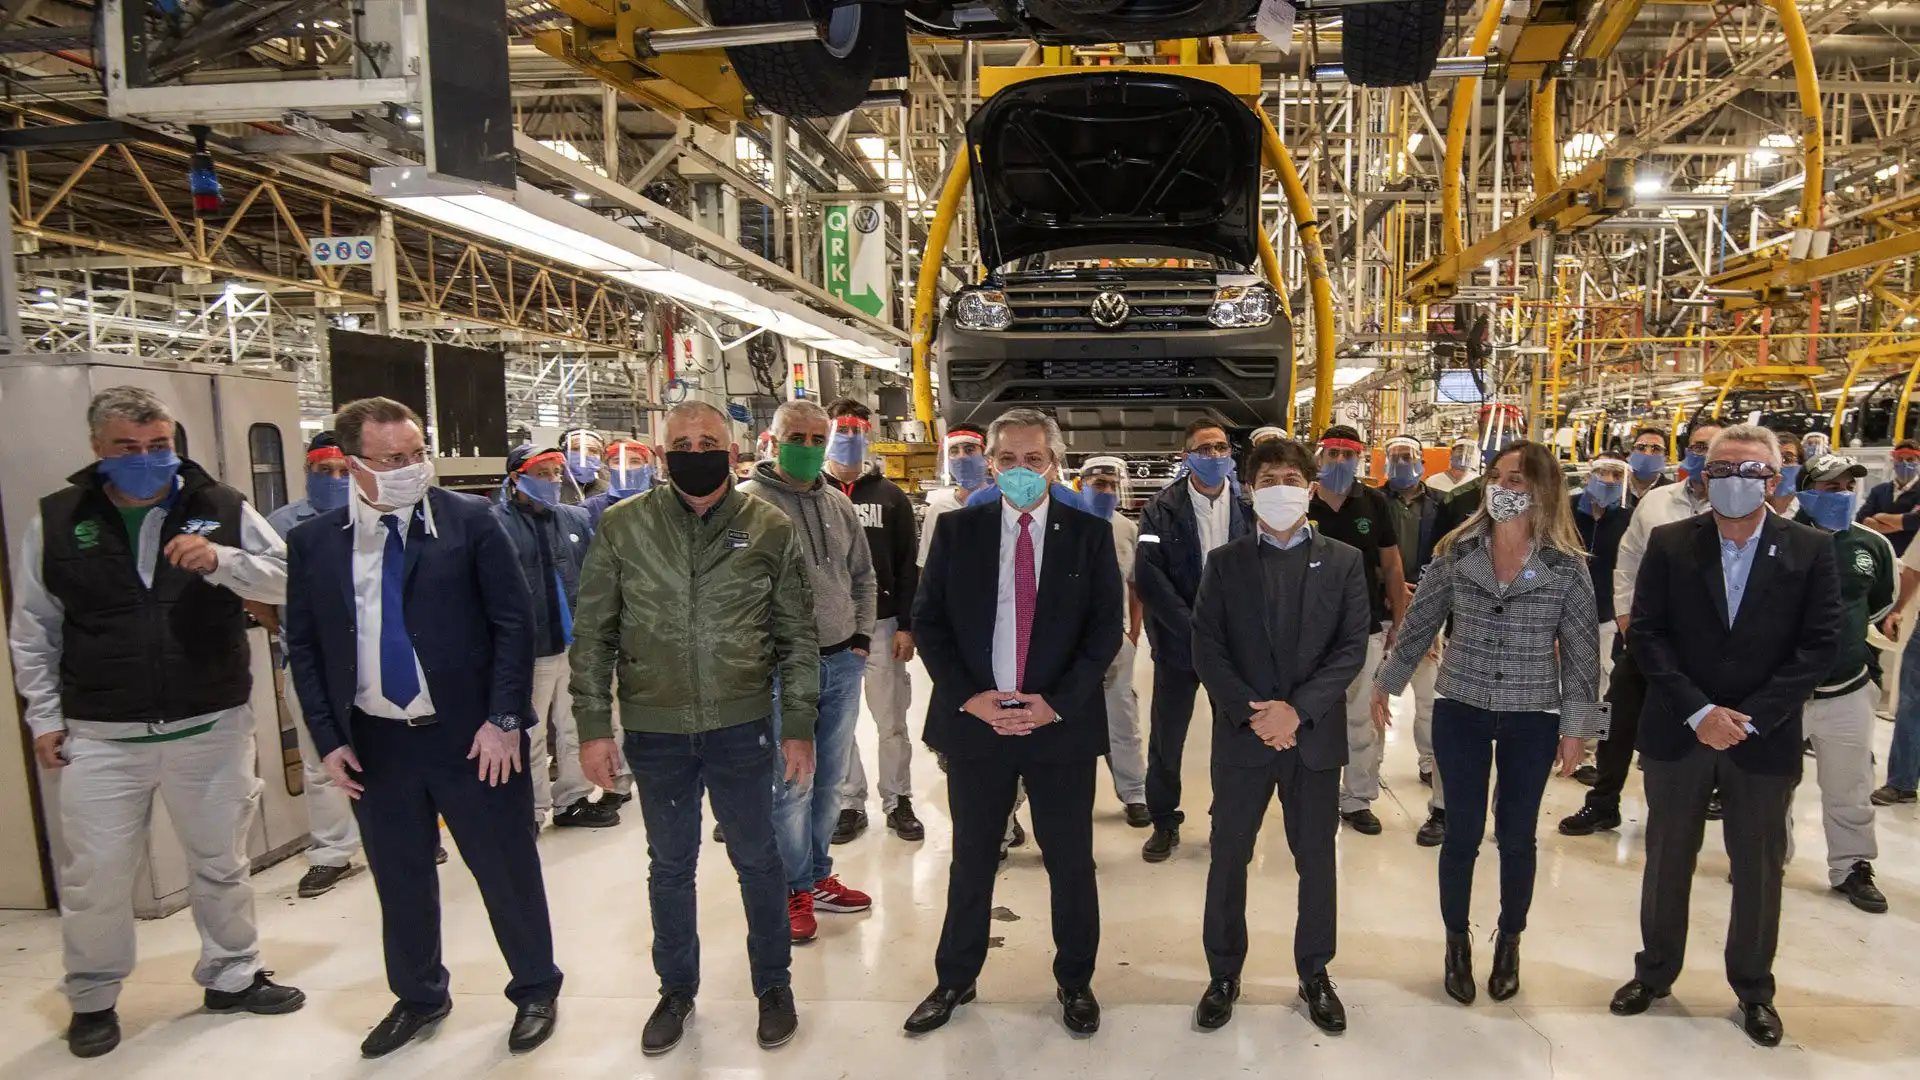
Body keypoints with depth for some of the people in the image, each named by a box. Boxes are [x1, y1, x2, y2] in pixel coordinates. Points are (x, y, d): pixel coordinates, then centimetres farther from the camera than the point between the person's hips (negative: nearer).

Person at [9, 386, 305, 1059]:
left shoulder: (222, 508, -1)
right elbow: (33, 630, 8)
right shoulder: (56, 521, 2)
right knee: (93, 875, 8)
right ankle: (92, 999, 30)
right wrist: (44, 716, 5)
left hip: (213, 726, 0)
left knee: (221, 864, 14)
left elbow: (287, 577, -4)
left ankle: (231, 976, 32)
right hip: (100, 736, 0)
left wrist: (221, 561, -22)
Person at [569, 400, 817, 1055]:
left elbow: (797, 635, 1)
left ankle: (774, 984, 34)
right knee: (670, 866, 17)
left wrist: (799, 726, -1)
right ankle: (676, 989, 38)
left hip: (742, 728, -1)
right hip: (654, 730, 1)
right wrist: (593, 726, -2)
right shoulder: (622, 526, -3)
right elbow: (592, 633, 1)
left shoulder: (771, 528, -3)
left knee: (757, 858, 13)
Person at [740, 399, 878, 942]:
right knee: (793, 783, 1)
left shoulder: (838, 503, 10)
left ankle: (818, 877, 30)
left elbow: (862, 577, 20)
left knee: (829, 779, 15)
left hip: (842, 662, 6)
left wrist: (860, 638, 11)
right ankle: (794, 891, 18)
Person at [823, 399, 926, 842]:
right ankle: (849, 803, 20)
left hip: (881, 625, 0)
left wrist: (906, 626, -3)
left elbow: (908, 566, 4)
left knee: (892, 721, 6)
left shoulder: (890, 496, 6)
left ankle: (897, 801, 20)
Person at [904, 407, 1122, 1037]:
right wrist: (968, 697, -10)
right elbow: (927, 620, 1)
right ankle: (954, 980, 33)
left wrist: (1057, 702, -12)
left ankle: (1075, 981, 33)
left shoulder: (1089, 534, 0)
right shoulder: (956, 530, 2)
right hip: (974, 719, 1)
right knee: (971, 860, 14)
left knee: (1071, 861, 12)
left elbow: (1106, 628, -2)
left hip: (1063, 723, 0)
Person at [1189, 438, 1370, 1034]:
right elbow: (1205, 649, -3)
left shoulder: (1343, 561, 3)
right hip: (1242, 734, 0)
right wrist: (1251, 711, -15)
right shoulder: (1225, 562, 3)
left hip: (1315, 734, 1)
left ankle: (1315, 973, 31)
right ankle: (1223, 974, 24)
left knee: (1316, 859, 12)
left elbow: (1353, 647, -4)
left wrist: (1299, 709, -15)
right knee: (1228, 857, 7)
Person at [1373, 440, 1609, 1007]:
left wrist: (1576, 727, -1)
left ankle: (1509, 942, 35)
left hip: (1533, 720, 0)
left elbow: (1581, 651, -2)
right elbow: (1419, 623, 5)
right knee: (1462, 833, 7)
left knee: (1516, 836, 12)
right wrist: (1385, 683, 9)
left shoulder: (1567, 566, -7)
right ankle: (1457, 942, 28)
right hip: (1461, 713, 0)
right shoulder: (1456, 552, -4)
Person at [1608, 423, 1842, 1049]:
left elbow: (1820, 646, -6)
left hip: (1765, 739, 0)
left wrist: (1748, 718, -14)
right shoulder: (1670, 544, -2)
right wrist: (1698, 711, -14)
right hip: (1678, 733, 0)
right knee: (1667, 860, 13)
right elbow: (1645, 633, -5)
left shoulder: (1810, 550, -3)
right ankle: (1655, 970, 31)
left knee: (1759, 870, 12)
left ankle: (1754, 988, 32)